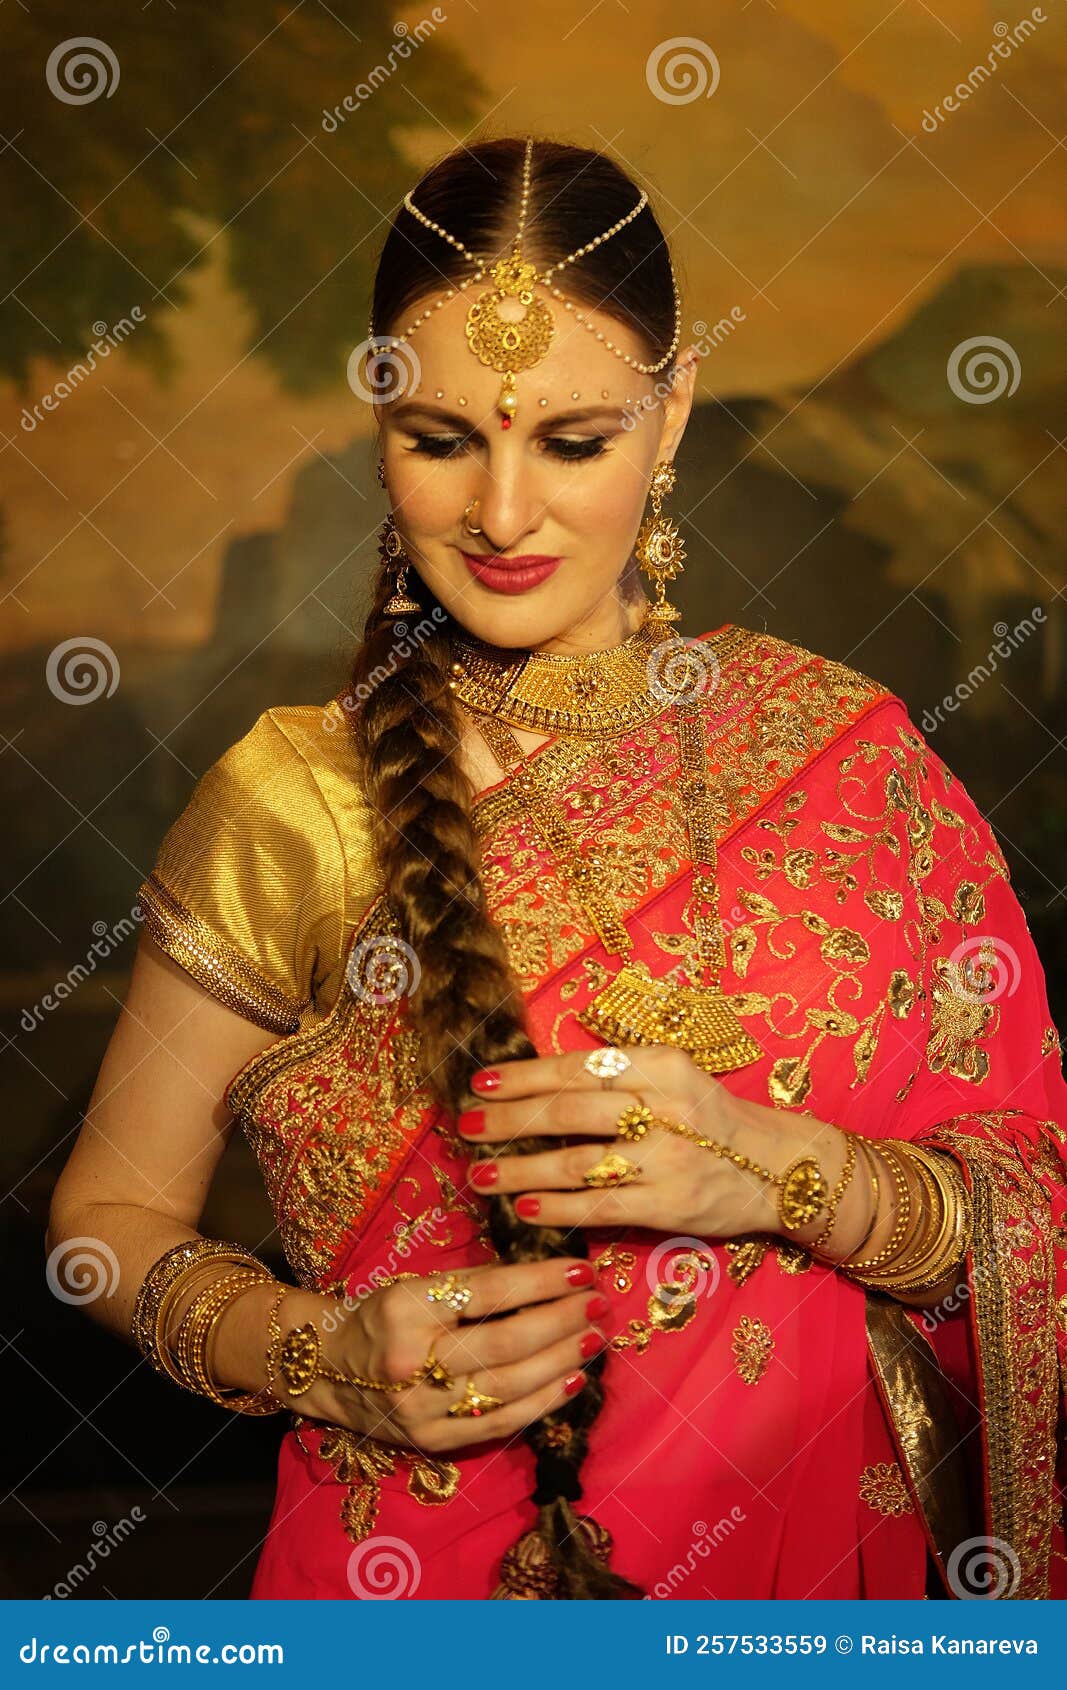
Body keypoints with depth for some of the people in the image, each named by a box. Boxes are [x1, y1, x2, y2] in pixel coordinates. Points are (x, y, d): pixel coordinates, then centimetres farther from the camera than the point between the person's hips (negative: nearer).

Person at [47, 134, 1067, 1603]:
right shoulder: (292, 806, -13)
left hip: (813, 1552, 2)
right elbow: (111, 1210, -3)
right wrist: (321, 1358, -21)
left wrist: (785, 1174, -24)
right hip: (419, 1568, -1)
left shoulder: (847, 753, -8)